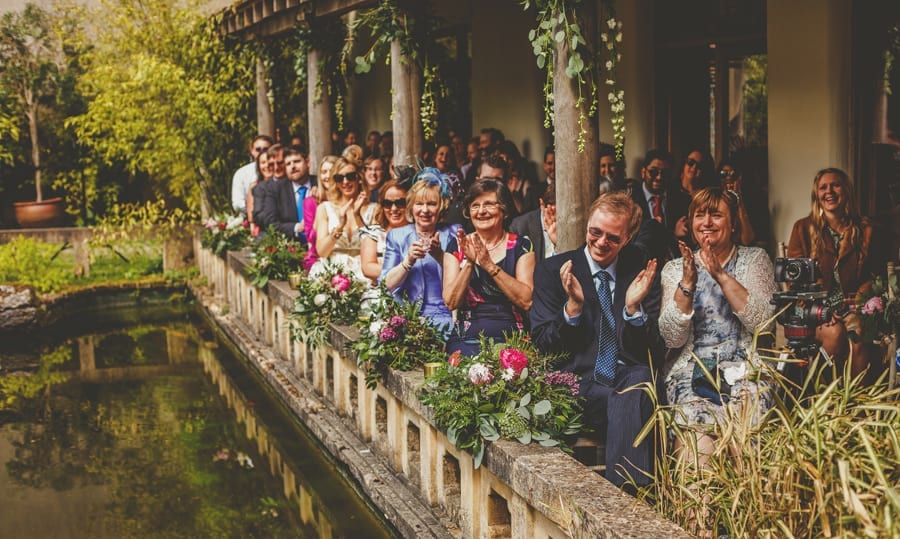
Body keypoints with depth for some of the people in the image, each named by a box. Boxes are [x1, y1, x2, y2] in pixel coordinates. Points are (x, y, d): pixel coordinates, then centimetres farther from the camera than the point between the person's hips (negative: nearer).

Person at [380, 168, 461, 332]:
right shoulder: (397, 236, 11)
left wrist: (440, 256, -16)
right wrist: (409, 260, -14)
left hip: (445, 317, -1)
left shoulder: (453, 233, 10)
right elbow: (387, 286, 0)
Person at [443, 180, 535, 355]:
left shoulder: (520, 245, 6)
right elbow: (451, 303, 0)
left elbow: (526, 301, -6)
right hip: (467, 340, 0)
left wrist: (490, 265, -12)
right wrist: (469, 263, -13)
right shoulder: (457, 246, 9)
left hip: (511, 339, 0)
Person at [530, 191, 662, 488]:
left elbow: (653, 352, 7)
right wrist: (573, 305, -14)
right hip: (580, 384, -1)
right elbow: (542, 345, 2)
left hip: (632, 382, 2)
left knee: (637, 383, -35)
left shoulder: (641, 274, 11)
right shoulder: (552, 271, 8)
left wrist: (634, 307, -10)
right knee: (629, 400, -33)